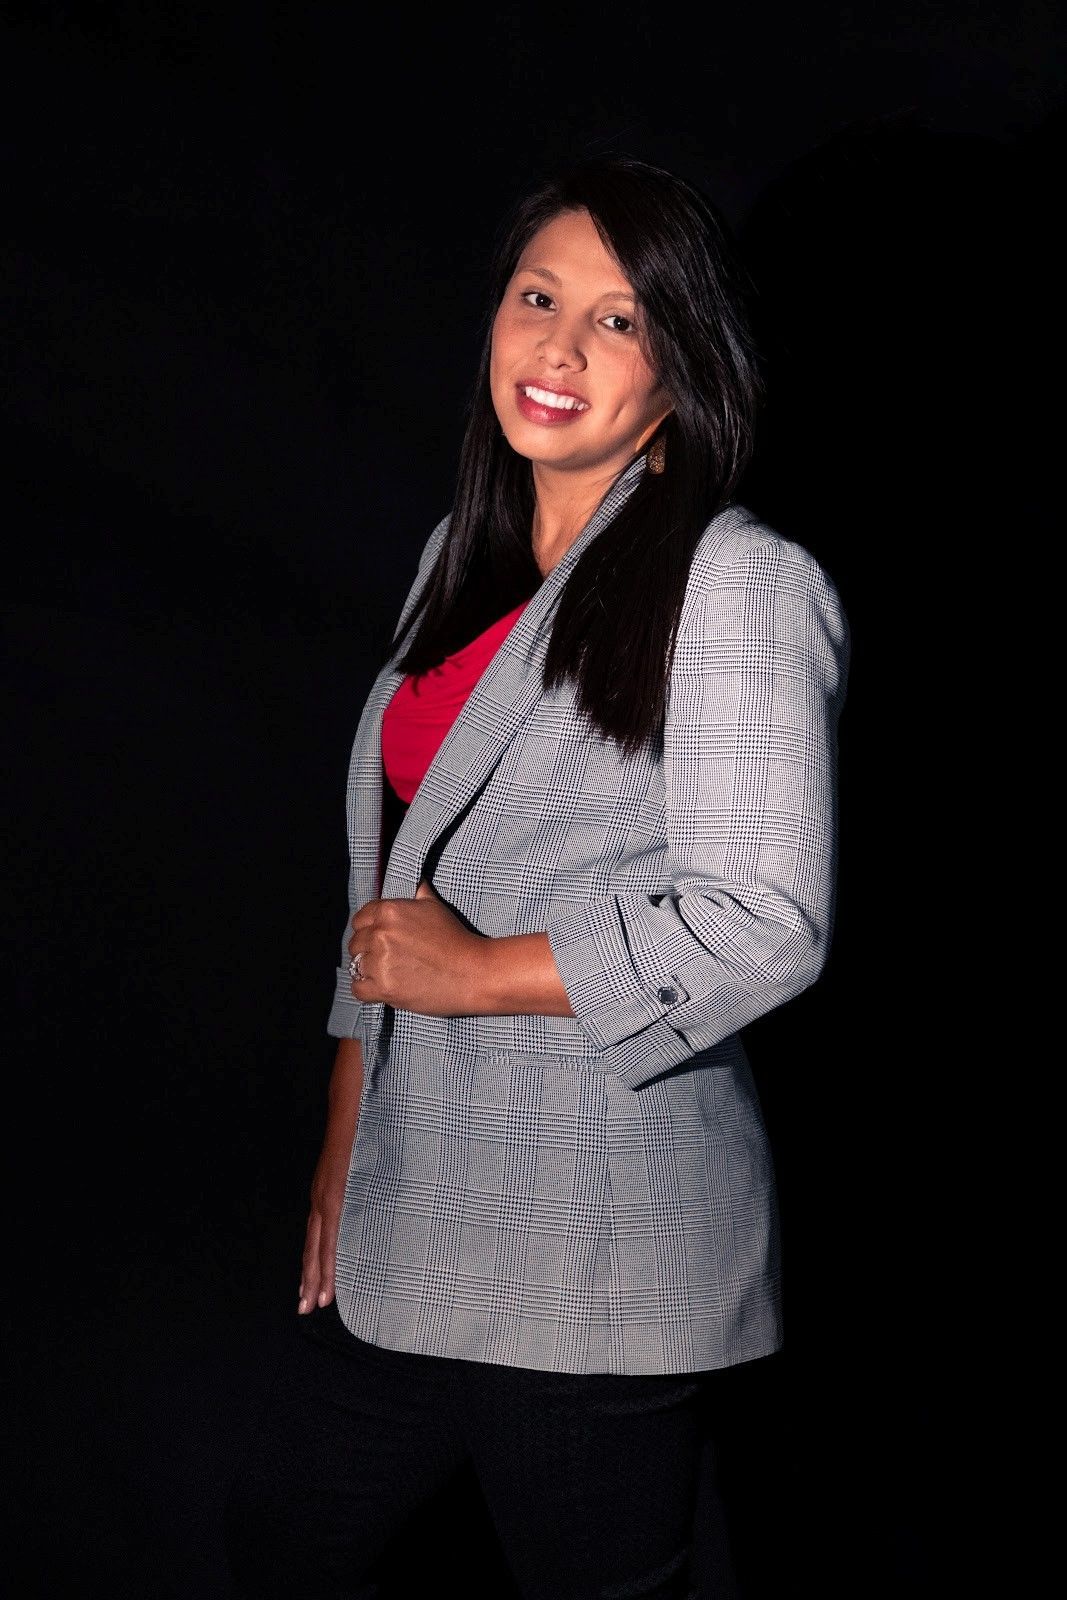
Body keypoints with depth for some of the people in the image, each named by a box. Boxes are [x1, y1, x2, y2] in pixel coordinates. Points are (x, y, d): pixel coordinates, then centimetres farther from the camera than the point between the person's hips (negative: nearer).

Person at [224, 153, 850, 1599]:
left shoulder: (740, 586, -13)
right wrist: (346, 1145, 14)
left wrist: (478, 971, -14)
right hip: (411, 1218, 8)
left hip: (602, 1262, -8)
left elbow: (766, 921, -19)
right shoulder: (467, 555, 11)